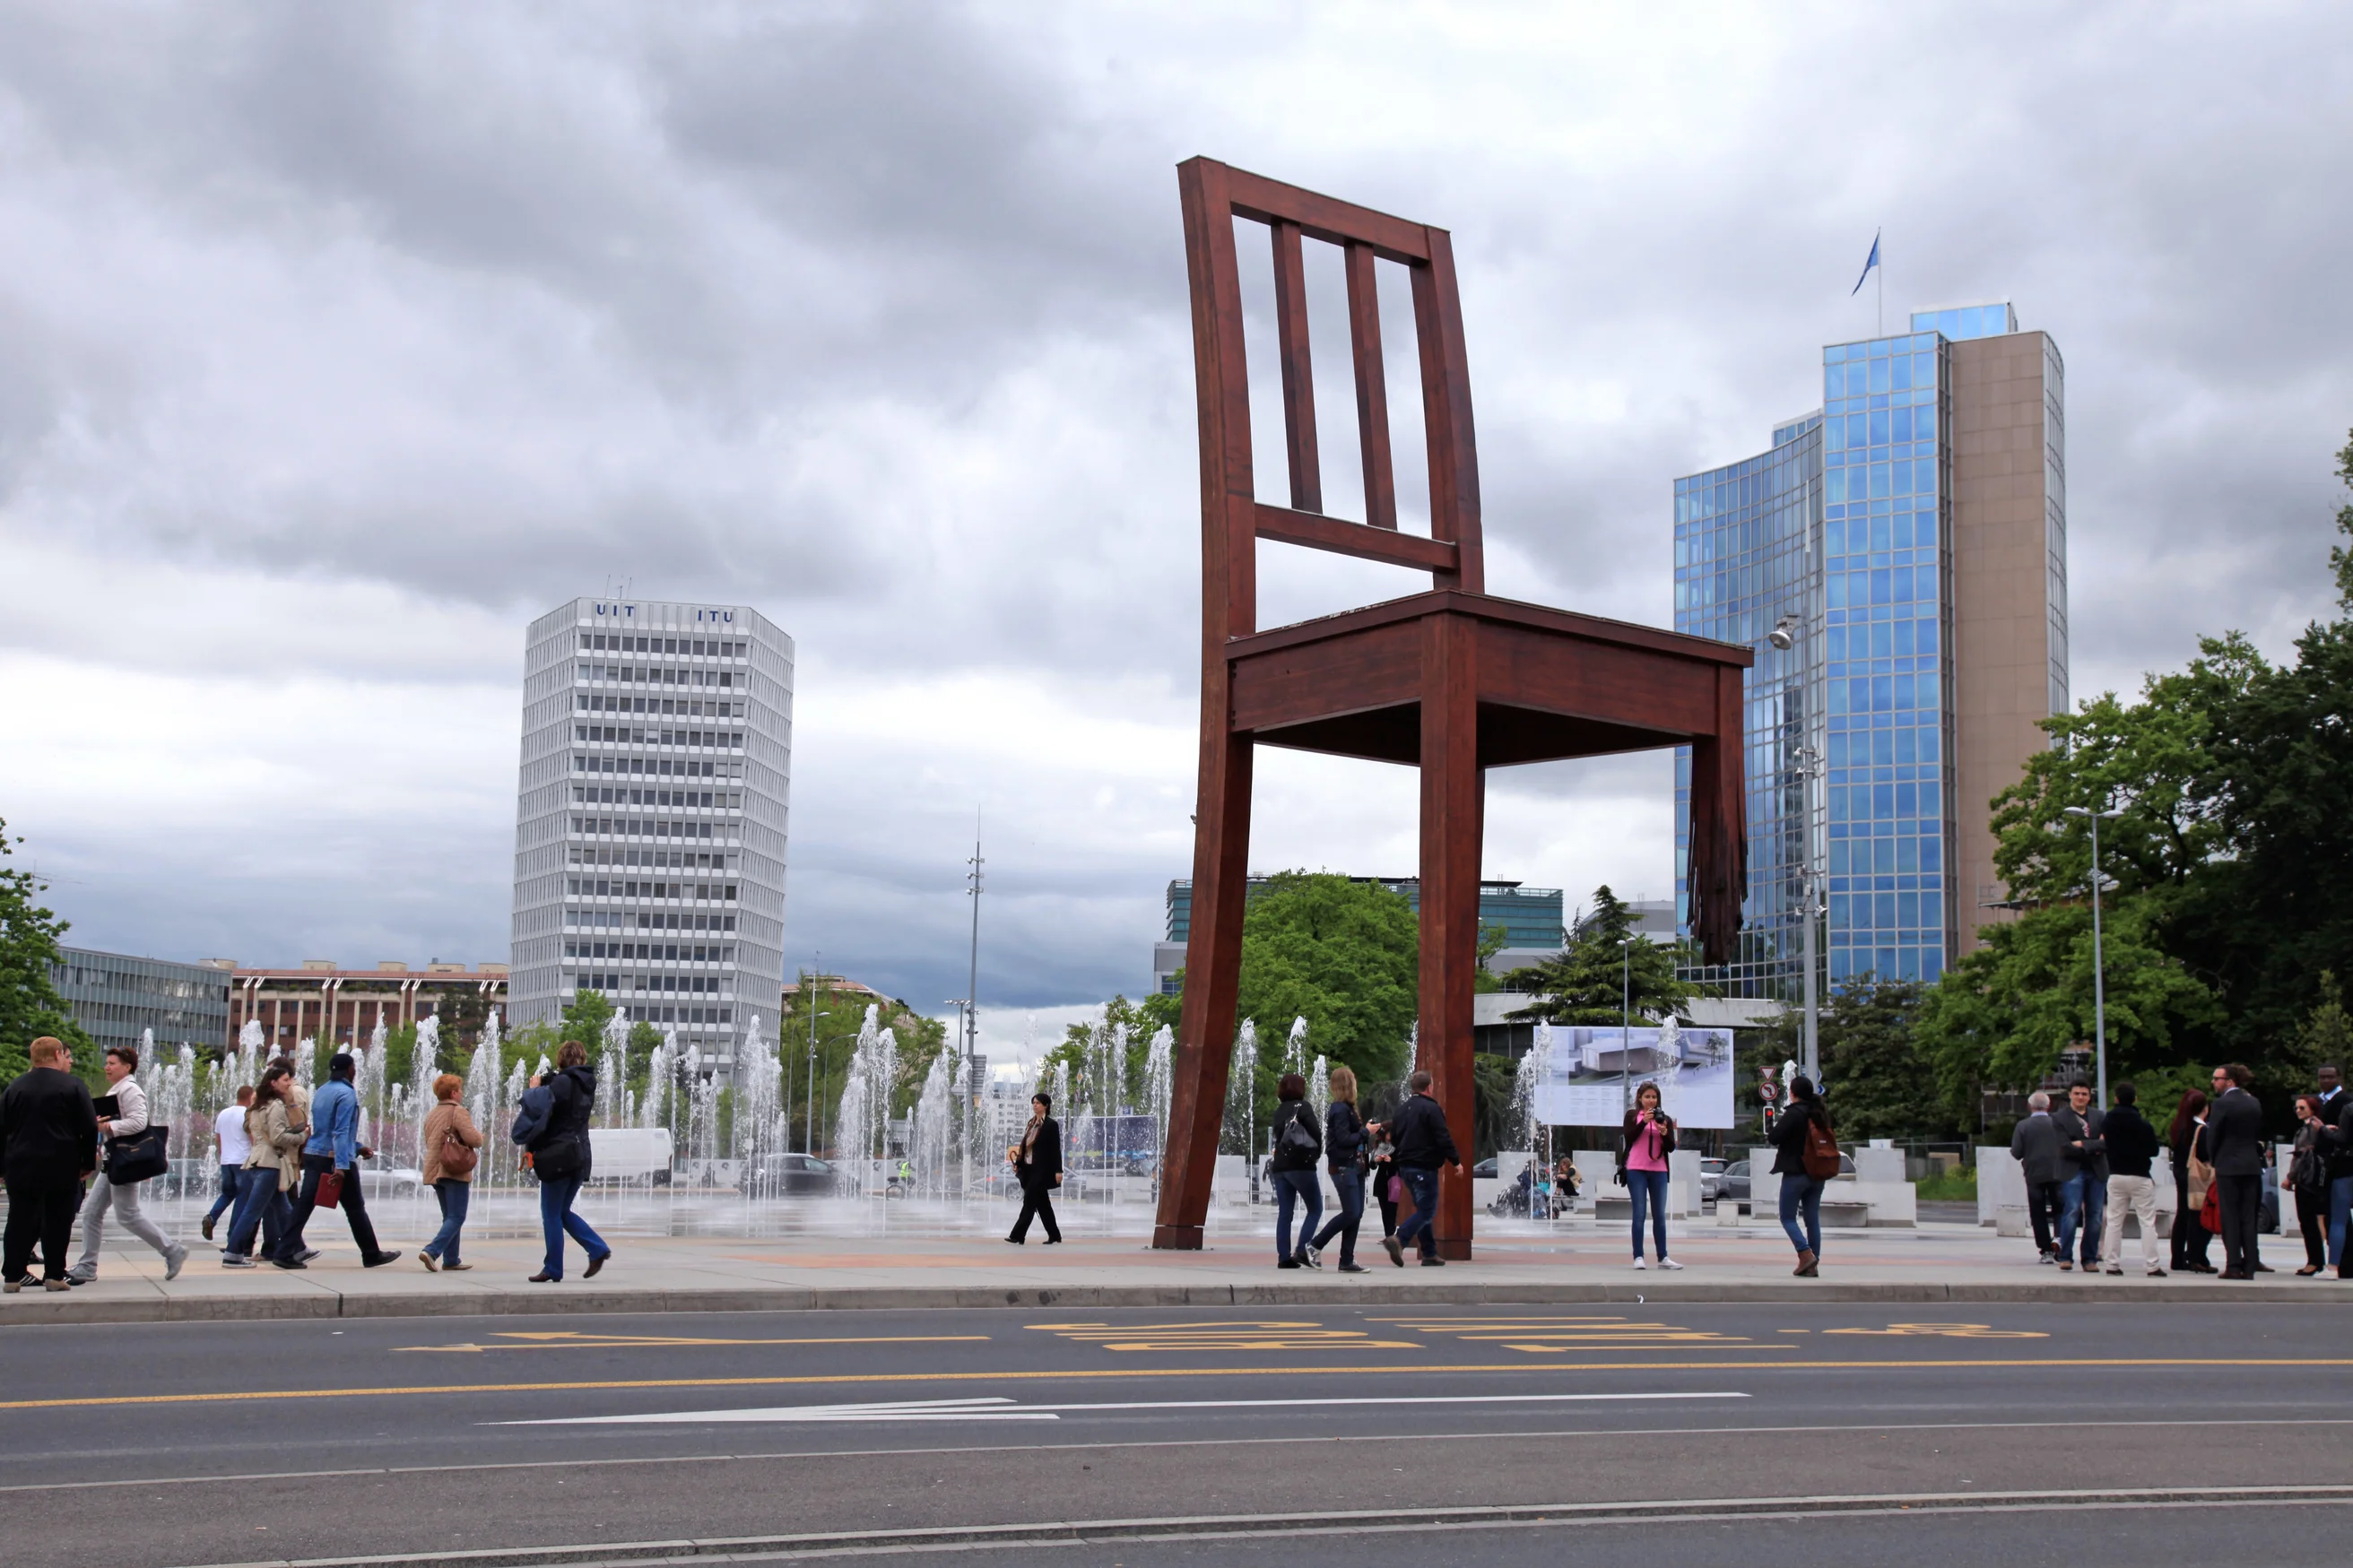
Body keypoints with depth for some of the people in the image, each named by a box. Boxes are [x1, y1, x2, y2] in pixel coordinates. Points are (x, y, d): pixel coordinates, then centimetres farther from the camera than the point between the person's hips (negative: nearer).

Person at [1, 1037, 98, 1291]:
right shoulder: (73, 1086, -5)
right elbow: (89, 1128, -7)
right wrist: (88, 1163, 2)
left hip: (21, 1167, 3)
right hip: (61, 1169, -3)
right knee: (57, 1221, 4)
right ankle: (54, 1275, 3)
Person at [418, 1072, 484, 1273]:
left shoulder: (431, 1114, 14)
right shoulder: (458, 1112, -11)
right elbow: (474, 1140, -18)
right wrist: (480, 1135, 3)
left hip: (434, 1172, 8)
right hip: (455, 1172, -8)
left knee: (450, 1217, 16)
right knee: (456, 1218, -5)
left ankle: (451, 1260, 16)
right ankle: (431, 1251, -21)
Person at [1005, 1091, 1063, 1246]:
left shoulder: (1051, 1125, -8)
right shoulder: (1032, 1123, 13)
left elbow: (1056, 1149, -11)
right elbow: (1025, 1145, 16)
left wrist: (1058, 1170, -14)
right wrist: (1018, 1163, 9)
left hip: (1041, 1170, -8)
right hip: (1029, 1169, 8)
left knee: (1029, 1201, -10)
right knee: (1042, 1204, 10)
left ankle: (1018, 1236, -11)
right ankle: (1054, 1236, 16)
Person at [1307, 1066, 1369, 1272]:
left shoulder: (1346, 1108, 16)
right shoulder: (1340, 1109, -13)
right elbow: (1343, 1139, -20)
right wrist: (1365, 1132, -12)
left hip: (1354, 1166, 10)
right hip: (1343, 1167, -10)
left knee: (1357, 1214, 7)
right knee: (1351, 1213, -10)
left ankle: (1347, 1261, 9)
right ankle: (1315, 1245, 2)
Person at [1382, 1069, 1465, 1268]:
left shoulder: (1402, 1109, 11)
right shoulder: (1431, 1108, -13)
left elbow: (1394, 1138, 18)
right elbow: (1443, 1138, -17)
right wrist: (1456, 1162, -10)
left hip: (1405, 1167, 8)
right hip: (1425, 1167, -8)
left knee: (1423, 1209, 15)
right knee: (1427, 1211, -5)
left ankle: (1430, 1254, 15)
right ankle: (1398, 1240, -23)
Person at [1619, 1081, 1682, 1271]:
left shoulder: (1665, 1119, 11)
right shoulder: (1632, 1115, 5)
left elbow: (1671, 1148, 6)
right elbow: (1628, 1137, -7)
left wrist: (1664, 1133, -13)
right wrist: (1644, 1121, -16)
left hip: (1658, 1171, 3)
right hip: (1636, 1170, -3)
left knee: (1660, 1215, 5)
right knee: (1639, 1213, -5)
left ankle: (1663, 1257, 9)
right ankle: (1638, 1257, -4)